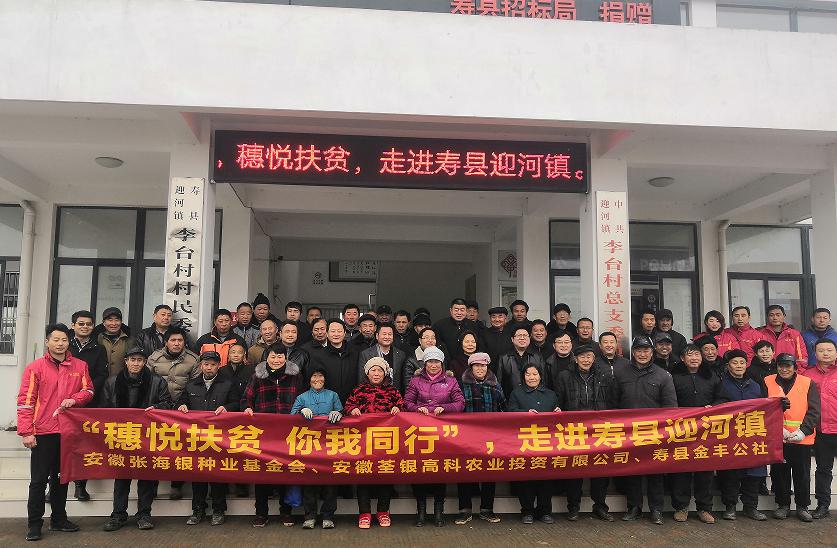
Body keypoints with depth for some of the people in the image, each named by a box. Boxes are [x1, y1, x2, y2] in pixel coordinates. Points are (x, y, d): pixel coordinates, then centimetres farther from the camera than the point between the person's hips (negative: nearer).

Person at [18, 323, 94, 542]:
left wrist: (74, 399, -11)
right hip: (43, 433, -3)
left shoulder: (80, 366, 5)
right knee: (39, 480, 2)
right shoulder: (35, 368, -4)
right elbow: (25, 401, -6)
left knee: (61, 477, 15)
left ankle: (59, 519, 26)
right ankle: (34, 524, 12)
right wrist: (26, 432, -10)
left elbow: (88, 391, 11)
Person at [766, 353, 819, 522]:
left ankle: (802, 506, 24)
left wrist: (803, 431, -16)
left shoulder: (808, 384, 2)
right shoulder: (768, 382, 2)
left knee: (802, 474, 9)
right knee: (779, 473, 9)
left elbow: (814, 411, -4)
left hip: (802, 438, 0)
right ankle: (783, 505, 23)